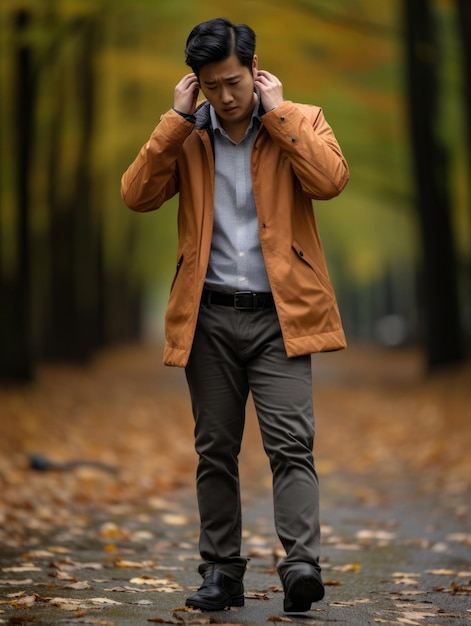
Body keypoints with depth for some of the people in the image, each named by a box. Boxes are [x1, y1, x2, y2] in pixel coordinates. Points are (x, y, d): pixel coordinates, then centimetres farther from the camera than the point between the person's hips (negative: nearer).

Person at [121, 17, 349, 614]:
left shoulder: (300, 121, 4)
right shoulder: (187, 134, 9)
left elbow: (331, 179, -16)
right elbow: (136, 194, -4)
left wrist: (278, 112, -11)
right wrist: (176, 118, -7)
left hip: (279, 315, -3)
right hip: (210, 317, 3)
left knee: (290, 442, -13)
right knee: (215, 450, 8)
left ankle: (301, 565, -20)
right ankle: (221, 572, 15)